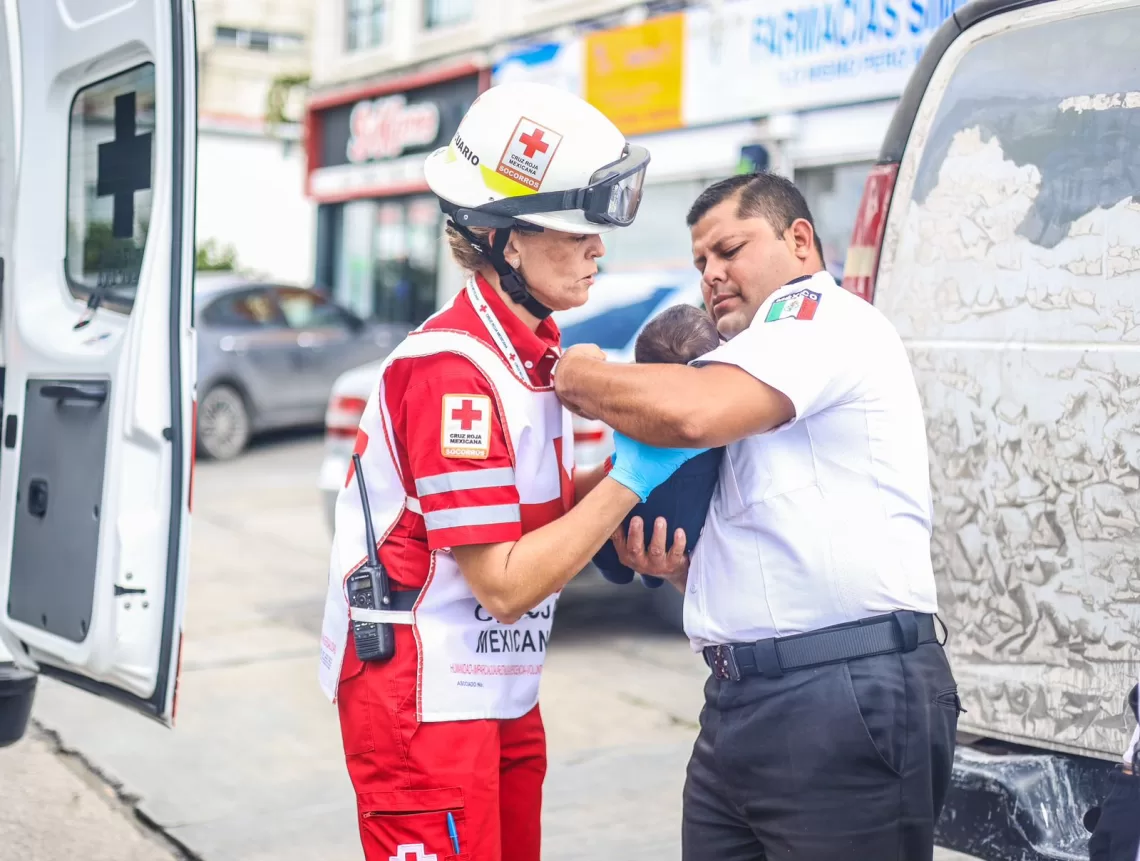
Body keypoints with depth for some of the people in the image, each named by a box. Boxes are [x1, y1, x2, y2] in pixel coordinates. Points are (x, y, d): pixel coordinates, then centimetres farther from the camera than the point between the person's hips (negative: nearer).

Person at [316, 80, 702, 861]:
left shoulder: (535, 352, 8)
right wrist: (630, 479, -19)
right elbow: (503, 585, -21)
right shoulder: (454, 369, -21)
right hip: (423, 698, -9)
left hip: (499, 693, 9)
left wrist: (624, 468, -6)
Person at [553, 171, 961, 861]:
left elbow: (692, 411, -23)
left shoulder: (827, 316, -4)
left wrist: (581, 377, -5)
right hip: (740, 701, 9)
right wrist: (678, 567, 8)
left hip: (850, 696, -9)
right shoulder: (760, 374, 25)